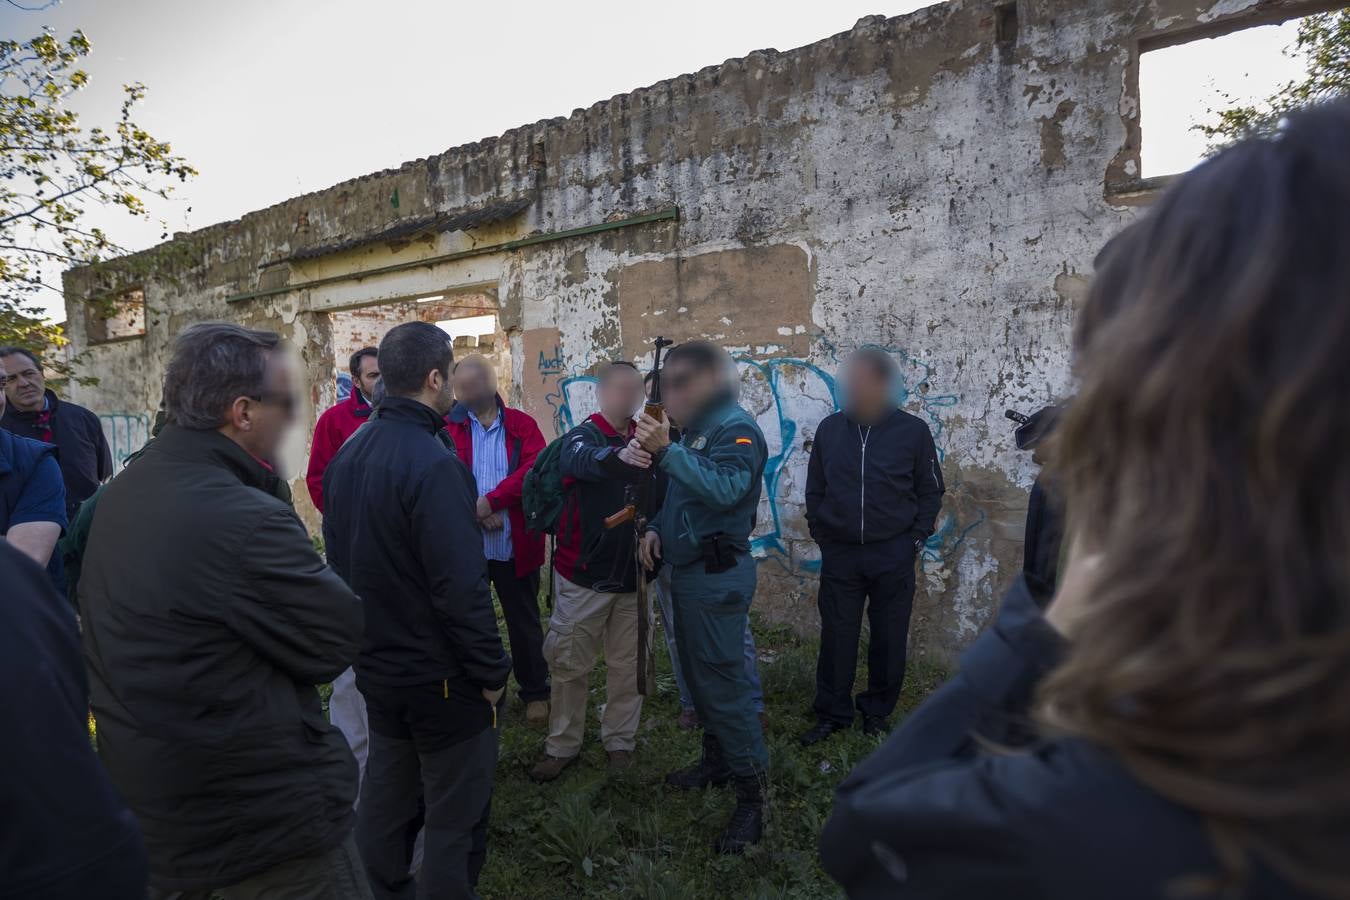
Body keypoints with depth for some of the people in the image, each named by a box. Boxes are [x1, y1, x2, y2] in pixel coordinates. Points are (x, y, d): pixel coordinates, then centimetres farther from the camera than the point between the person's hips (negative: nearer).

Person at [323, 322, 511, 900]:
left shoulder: (348, 454, 3)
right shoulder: (433, 463, -24)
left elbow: (339, 557, 12)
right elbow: (462, 587, -26)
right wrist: (491, 671, -15)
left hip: (376, 666, 9)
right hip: (441, 676, -8)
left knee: (385, 795, 24)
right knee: (455, 815, 8)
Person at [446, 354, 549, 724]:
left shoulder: (522, 424, 0)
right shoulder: (449, 427, 0)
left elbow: (534, 469, -13)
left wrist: (489, 502, -20)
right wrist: (478, 512, -21)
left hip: (516, 545, 0)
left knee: (524, 622, 14)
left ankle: (535, 693, 30)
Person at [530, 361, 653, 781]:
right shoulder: (582, 435, -8)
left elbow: (660, 496, 17)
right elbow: (582, 460, -34)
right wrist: (619, 457, -55)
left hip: (632, 575, 4)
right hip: (584, 574, -3)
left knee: (628, 664, 12)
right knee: (570, 665, 7)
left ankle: (620, 741, 29)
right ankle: (562, 746, 23)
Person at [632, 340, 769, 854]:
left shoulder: (736, 429, -15)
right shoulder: (695, 429, 15)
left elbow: (725, 490, -34)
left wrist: (666, 452, -36)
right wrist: (656, 528, 5)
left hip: (718, 576, -10)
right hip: (688, 572, 10)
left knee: (723, 682, -5)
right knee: (698, 673, 19)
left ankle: (752, 795, 6)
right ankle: (717, 761, 36)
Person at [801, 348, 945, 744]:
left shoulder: (913, 430, -3)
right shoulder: (830, 428, 3)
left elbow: (931, 490, 4)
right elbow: (815, 489, 10)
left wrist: (916, 540, -2)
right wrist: (821, 534, 4)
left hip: (893, 556, -1)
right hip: (839, 553, 1)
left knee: (889, 639, 9)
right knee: (837, 637, 8)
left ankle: (877, 713, 27)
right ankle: (832, 714, 22)